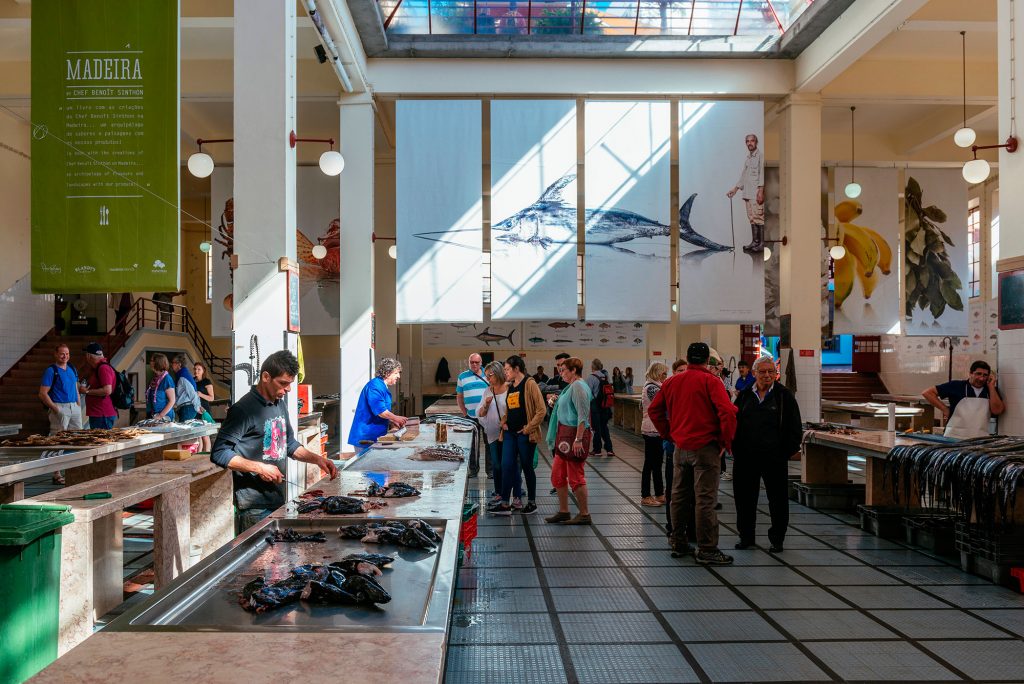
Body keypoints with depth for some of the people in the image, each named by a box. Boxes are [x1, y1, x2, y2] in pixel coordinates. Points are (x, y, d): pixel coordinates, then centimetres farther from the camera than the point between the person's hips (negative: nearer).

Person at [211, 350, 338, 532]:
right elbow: (219, 453, -17)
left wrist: (316, 459, 5)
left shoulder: (280, 403, 11)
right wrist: (259, 468, -22)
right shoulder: (244, 409, -15)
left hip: (278, 500, 8)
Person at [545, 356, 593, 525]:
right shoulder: (571, 386, 16)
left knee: (575, 477, -2)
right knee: (557, 474, 13)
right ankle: (563, 512, 22)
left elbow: (583, 415, -22)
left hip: (574, 435, -10)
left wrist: (578, 440, -25)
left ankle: (584, 515, 8)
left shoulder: (578, 386, -15)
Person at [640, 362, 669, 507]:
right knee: (650, 463, -2)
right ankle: (645, 497, 5)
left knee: (657, 462, 14)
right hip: (653, 431, -10)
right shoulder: (653, 388, -16)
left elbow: (641, 408, 20)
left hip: (655, 430, 10)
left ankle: (659, 494, 21)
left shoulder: (649, 387, 14)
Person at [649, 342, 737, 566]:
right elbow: (727, 412, -19)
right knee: (705, 500, -2)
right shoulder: (711, 381, -10)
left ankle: (678, 543, 24)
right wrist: (726, 442, -8)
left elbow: (654, 410, 12)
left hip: (680, 447, 6)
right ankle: (707, 550, 3)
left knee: (679, 497, 14)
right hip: (705, 447, -6)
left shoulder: (671, 382, 7)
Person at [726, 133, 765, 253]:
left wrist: (761, 190, -19)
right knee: (752, 218, 7)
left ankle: (762, 243, -10)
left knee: (759, 217, -10)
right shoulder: (747, 158, 20)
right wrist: (735, 189, 21)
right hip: (747, 192, 7)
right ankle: (754, 242, 11)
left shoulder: (760, 156, -3)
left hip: (756, 192, -7)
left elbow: (762, 173, -10)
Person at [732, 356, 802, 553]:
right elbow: (733, 423, 12)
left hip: (774, 458, -2)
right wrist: (736, 450, 5)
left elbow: (795, 428, 1)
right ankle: (746, 536, 24)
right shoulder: (744, 396, 8)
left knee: (777, 500, 6)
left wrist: (787, 452, -5)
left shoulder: (784, 396, 0)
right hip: (745, 458, 3)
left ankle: (777, 539, 19)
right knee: (744, 498, 9)